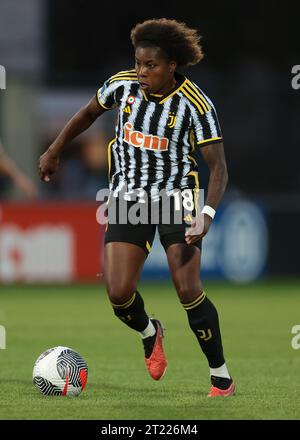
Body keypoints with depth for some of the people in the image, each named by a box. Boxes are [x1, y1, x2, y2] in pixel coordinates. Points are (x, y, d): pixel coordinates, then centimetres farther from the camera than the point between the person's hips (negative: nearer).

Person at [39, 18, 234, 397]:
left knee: (188, 290, -14)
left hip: (175, 197, -3)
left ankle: (221, 377, 0)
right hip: (127, 197, 3)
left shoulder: (195, 105, -17)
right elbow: (88, 114, 14)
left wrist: (207, 213, -30)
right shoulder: (122, 85, -7)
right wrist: (53, 152, 21)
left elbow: (217, 167, -15)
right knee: (119, 294, -7)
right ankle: (150, 334, 29)